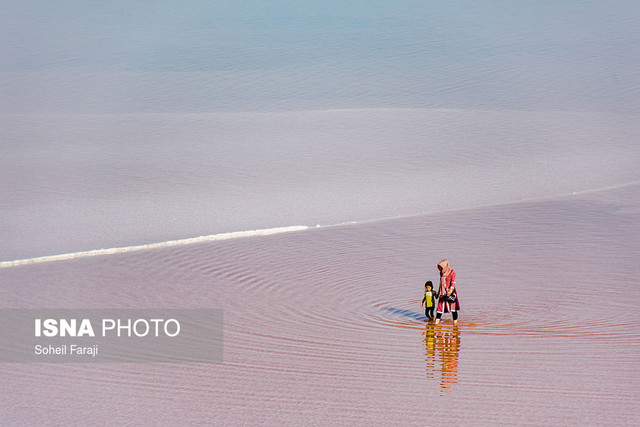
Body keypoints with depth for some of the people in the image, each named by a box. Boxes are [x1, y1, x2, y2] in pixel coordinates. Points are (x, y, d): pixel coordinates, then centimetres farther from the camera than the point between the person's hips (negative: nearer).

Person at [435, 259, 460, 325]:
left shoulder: (452, 272, -8)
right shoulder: (442, 273, 11)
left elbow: (453, 282, -18)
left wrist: (450, 290, -32)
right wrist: (438, 292, 21)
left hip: (451, 292, -5)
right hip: (442, 292, 5)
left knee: (453, 308, -4)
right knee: (440, 308, 0)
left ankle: (455, 323, 4)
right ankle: (436, 323, 0)